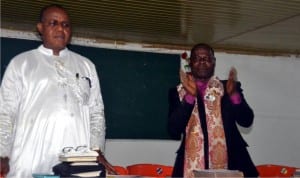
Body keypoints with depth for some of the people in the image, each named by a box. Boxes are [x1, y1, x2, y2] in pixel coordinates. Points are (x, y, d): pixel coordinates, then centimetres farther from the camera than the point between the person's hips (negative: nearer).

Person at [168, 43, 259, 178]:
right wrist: (190, 96, -16)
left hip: (227, 164, 1)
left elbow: (247, 120, -1)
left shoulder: (228, 88, 9)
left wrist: (234, 94, -17)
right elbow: (173, 130, -6)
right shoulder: (178, 93, 6)